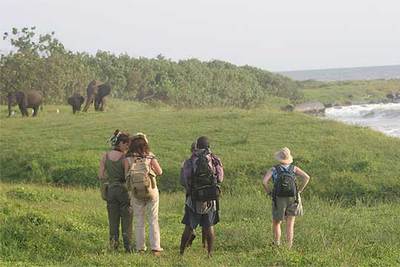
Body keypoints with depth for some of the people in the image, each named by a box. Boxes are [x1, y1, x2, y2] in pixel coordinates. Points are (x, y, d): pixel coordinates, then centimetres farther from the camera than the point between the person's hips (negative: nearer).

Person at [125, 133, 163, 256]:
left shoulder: (128, 159, -7)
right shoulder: (150, 157, -7)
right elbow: (160, 172, -1)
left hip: (136, 193, 1)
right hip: (151, 191, -1)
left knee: (139, 221, 12)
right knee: (153, 220, 6)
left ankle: (140, 248, 14)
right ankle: (155, 248, 3)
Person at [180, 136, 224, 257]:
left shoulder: (190, 162, -9)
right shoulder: (215, 161, -4)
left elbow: (183, 181, -7)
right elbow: (220, 179, 3)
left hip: (194, 200, -1)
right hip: (211, 200, 1)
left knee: (189, 228, 6)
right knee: (209, 227, 10)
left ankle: (182, 252, 9)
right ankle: (210, 253, 13)